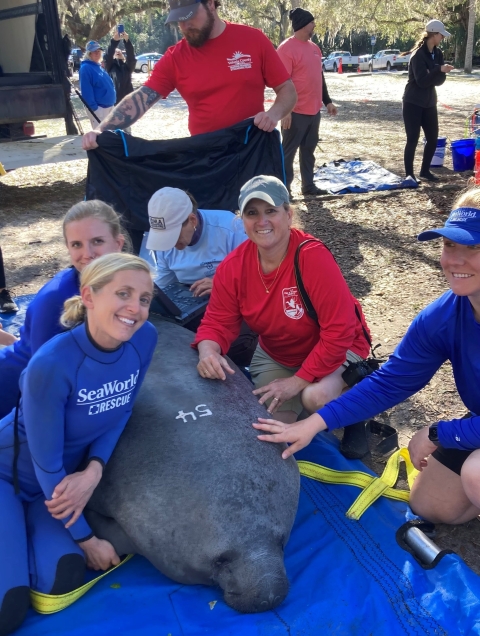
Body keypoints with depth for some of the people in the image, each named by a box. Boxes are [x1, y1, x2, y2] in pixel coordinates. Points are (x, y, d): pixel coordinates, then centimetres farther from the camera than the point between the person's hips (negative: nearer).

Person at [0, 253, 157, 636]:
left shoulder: (145, 338, -17)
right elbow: (46, 464, -24)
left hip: (64, 480, 5)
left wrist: (94, 470, -19)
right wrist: (87, 539, -13)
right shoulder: (52, 365, -34)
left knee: (64, 579, -11)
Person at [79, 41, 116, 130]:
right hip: (97, 108, -9)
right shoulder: (85, 68, -13)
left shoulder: (99, 66, 15)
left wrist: (112, 102, 17)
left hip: (109, 105, 9)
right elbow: (86, 91, -20)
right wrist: (93, 107, -24)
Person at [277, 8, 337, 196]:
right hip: (296, 112, -8)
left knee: (309, 149, 14)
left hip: (314, 110, 8)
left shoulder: (314, 48, 14)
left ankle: (308, 185, 22)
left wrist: (327, 101, 20)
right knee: (288, 151, 0)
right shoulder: (287, 48, -12)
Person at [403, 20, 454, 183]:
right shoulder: (418, 55, -16)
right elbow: (422, 81, -23)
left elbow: (439, 80, 4)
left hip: (429, 103, 8)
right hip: (413, 103, -7)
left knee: (433, 138, 8)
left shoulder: (438, 54, 8)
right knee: (413, 139, -6)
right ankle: (409, 174, 5)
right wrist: (439, 70, -30)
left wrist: (442, 73, -16)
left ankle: (425, 170, 24)